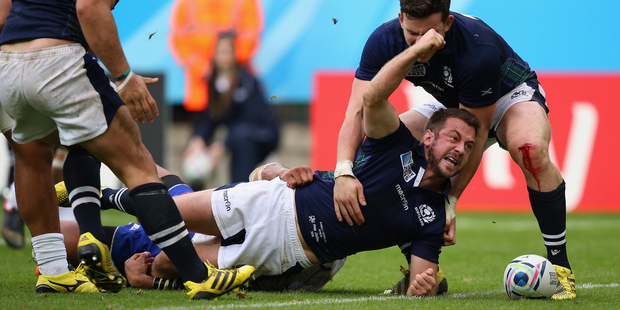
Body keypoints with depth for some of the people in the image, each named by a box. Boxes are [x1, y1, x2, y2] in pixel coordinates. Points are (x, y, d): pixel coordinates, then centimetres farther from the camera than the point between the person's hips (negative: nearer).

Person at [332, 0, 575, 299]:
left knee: (530, 149, -39)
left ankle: (560, 266, -25)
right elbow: (357, 111, -32)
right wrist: (344, 172, -49)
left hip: (511, 94, -5)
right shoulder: (384, 41, -26)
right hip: (452, 105, 5)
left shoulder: (480, 50, -38)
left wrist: (450, 202, -33)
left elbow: (476, 132, -31)